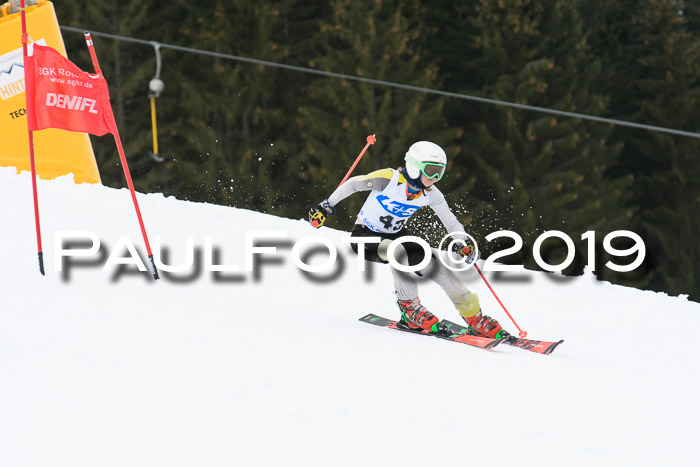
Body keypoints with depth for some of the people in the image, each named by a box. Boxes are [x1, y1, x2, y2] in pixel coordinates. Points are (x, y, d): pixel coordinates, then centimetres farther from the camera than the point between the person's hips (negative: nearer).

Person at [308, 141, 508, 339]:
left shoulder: (431, 194, -11)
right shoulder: (389, 179, -26)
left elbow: (451, 222, -4)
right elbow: (353, 184, -13)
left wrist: (464, 244, -22)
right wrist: (327, 206, -7)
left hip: (395, 235, 5)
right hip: (365, 237, -5)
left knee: (434, 265, -12)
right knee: (398, 251, -37)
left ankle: (474, 318, -1)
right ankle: (410, 309, -22)